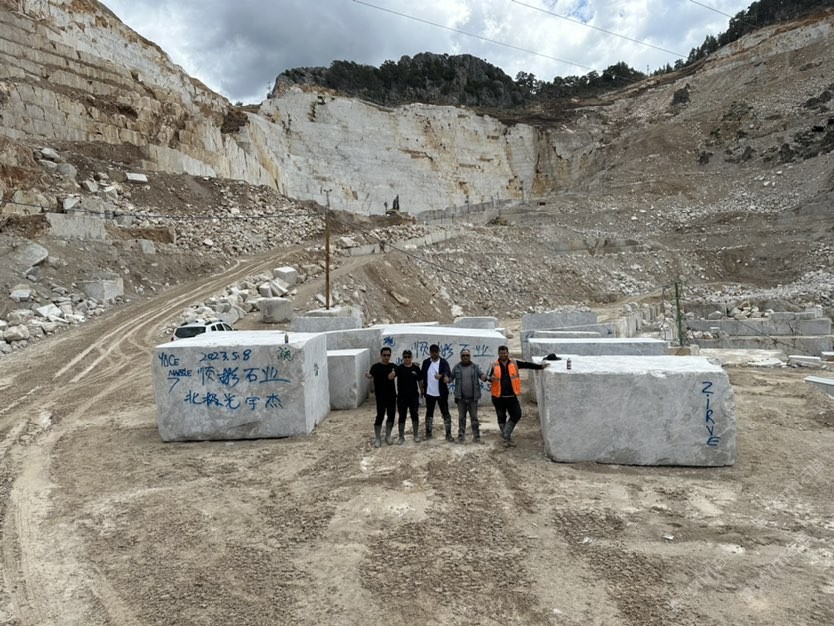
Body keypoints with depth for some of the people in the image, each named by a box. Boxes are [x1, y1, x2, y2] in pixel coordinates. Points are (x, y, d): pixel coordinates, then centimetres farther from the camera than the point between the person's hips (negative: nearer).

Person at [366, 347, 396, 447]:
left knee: (391, 416, 8)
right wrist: (368, 375, -47)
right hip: (380, 396, -4)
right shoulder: (376, 367, -8)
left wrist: (393, 374, -23)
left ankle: (388, 436, 25)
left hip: (392, 396, 4)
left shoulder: (393, 366, 6)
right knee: (380, 416, -4)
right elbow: (370, 375, -23)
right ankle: (377, 438, 7)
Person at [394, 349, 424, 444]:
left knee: (415, 415, 9)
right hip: (402, 397, -1)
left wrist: (422, 392, 6)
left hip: (414, 396, 1)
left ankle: (416, 435, 24)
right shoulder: (399, 368, -5)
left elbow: (420, 381, 7)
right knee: (402, 417, 6)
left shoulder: (416, 368, 0)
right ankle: (401, 437, 17)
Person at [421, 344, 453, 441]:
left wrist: (441, 376, -46)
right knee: (429, 413, 12)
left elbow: (448, 372, -24)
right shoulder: (426, 362, 3)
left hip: (441, 393, -3)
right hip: (429, 393, 3)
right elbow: (422, 376, 9)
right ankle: (428, 433, 23)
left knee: (446, 413, 1)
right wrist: (423, 389, 4)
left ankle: (448, 434, 7)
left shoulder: (443, 362, -6)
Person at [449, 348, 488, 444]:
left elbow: (481, 375, -2)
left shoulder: (475, 367, 3)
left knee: (474, 417, 5)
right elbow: (450, 377, 6)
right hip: (461, 398, 1)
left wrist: (484, 377, -25)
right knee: (461, 417, 9)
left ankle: (476, 436, 14)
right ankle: (461, 436, 18)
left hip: (473, 397, 0)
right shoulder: (456, 367, 3)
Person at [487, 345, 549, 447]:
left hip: (512, 396, 1)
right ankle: (507, 438, 22)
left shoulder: (514, 363, 4)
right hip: (498, 397, -1)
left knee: (517, 415, -1)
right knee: (502, 418, 8)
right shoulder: (495, 366, 0)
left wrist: (540, 366, -4)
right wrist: (491, 378, -22)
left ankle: (506, 434, 13)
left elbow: (526, 365, 3)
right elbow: (490, 377, 2)